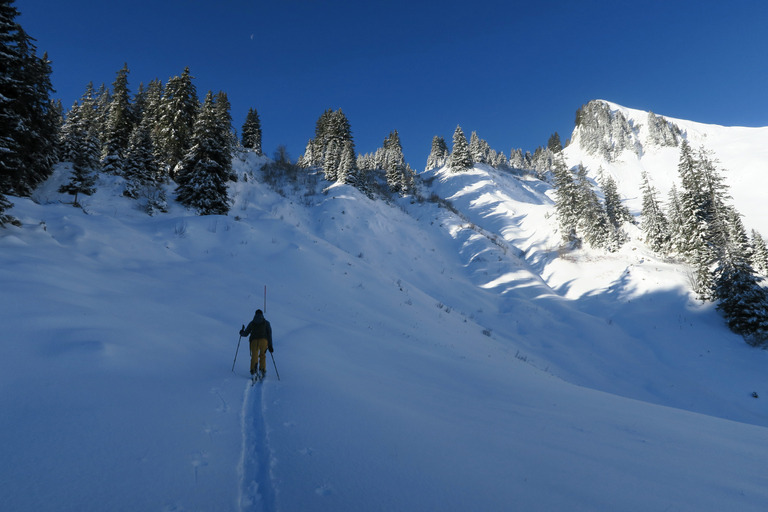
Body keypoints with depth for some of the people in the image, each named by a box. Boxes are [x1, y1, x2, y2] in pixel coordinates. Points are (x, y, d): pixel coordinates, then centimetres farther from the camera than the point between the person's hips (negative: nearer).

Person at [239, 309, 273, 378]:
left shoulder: (252, 323, 20)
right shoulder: (266, 323, 18)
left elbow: (246, 333, 22)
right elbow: (269, 334, 8)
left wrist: (241, 332, 45)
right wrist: (270, 345, 8)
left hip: (254, 341, 0)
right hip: (264, 340, 0)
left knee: (254, 356, 1)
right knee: (262, 356, 15)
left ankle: (253, 370, -21)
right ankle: (262, 369, -3)